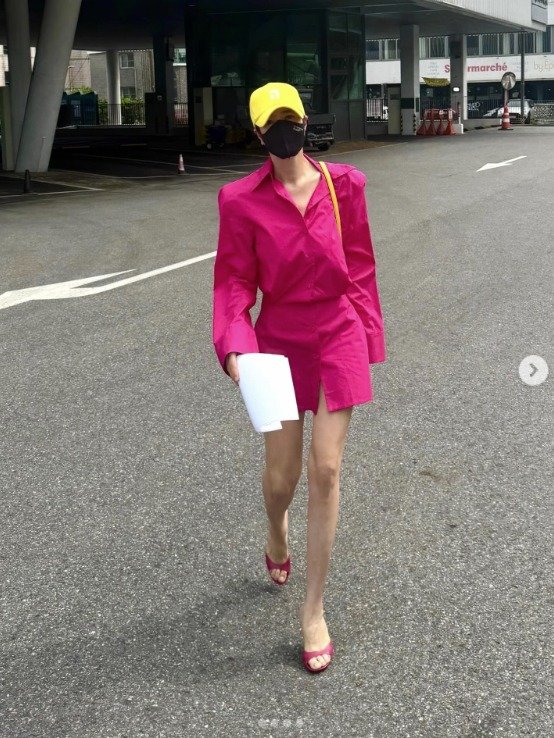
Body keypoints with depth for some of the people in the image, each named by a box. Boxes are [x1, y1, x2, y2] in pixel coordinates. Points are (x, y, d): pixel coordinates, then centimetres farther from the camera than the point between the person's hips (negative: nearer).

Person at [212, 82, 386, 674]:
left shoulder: (343, 185, -2)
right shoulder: (243, 201, -7)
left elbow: (359, 266, 5)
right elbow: (234, 282, -7)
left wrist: (368, 338, 7)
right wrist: (234, 348, -22)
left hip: (339, 338, 1)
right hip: (280, 342, 0)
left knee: (326, 470, -2)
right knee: (281, 476, 6)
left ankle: (314, 609, 11)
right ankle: (277, 530, 47)